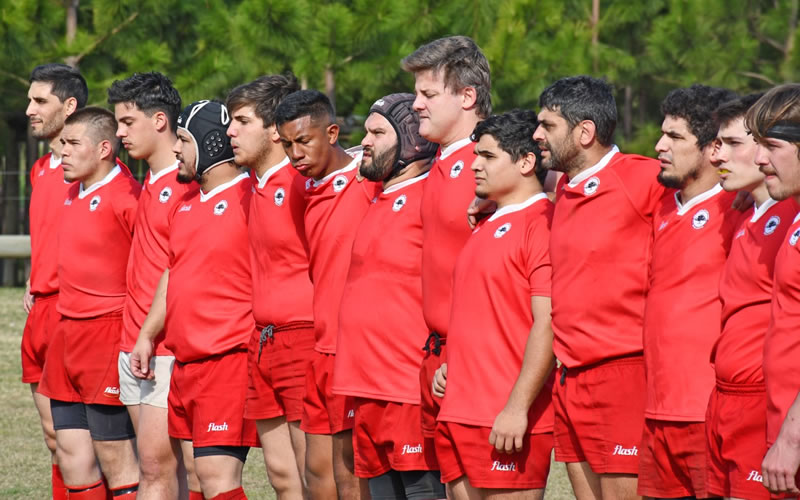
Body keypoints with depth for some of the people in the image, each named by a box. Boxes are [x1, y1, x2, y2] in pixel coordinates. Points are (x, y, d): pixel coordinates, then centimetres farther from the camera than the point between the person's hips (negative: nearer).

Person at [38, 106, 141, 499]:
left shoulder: (125, 197, -15)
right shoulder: (74, 193, 12)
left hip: (108, 332, -9)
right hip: (67, 332, 9)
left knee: (114, 454, -5)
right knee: (70, 448, 10)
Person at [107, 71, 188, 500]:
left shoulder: (188, 186, -11)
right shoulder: (148, 186, 17)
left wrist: (150, 338, -17)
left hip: (168, 349, -9)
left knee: (155, 464, -9)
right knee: (165, 465, 9)